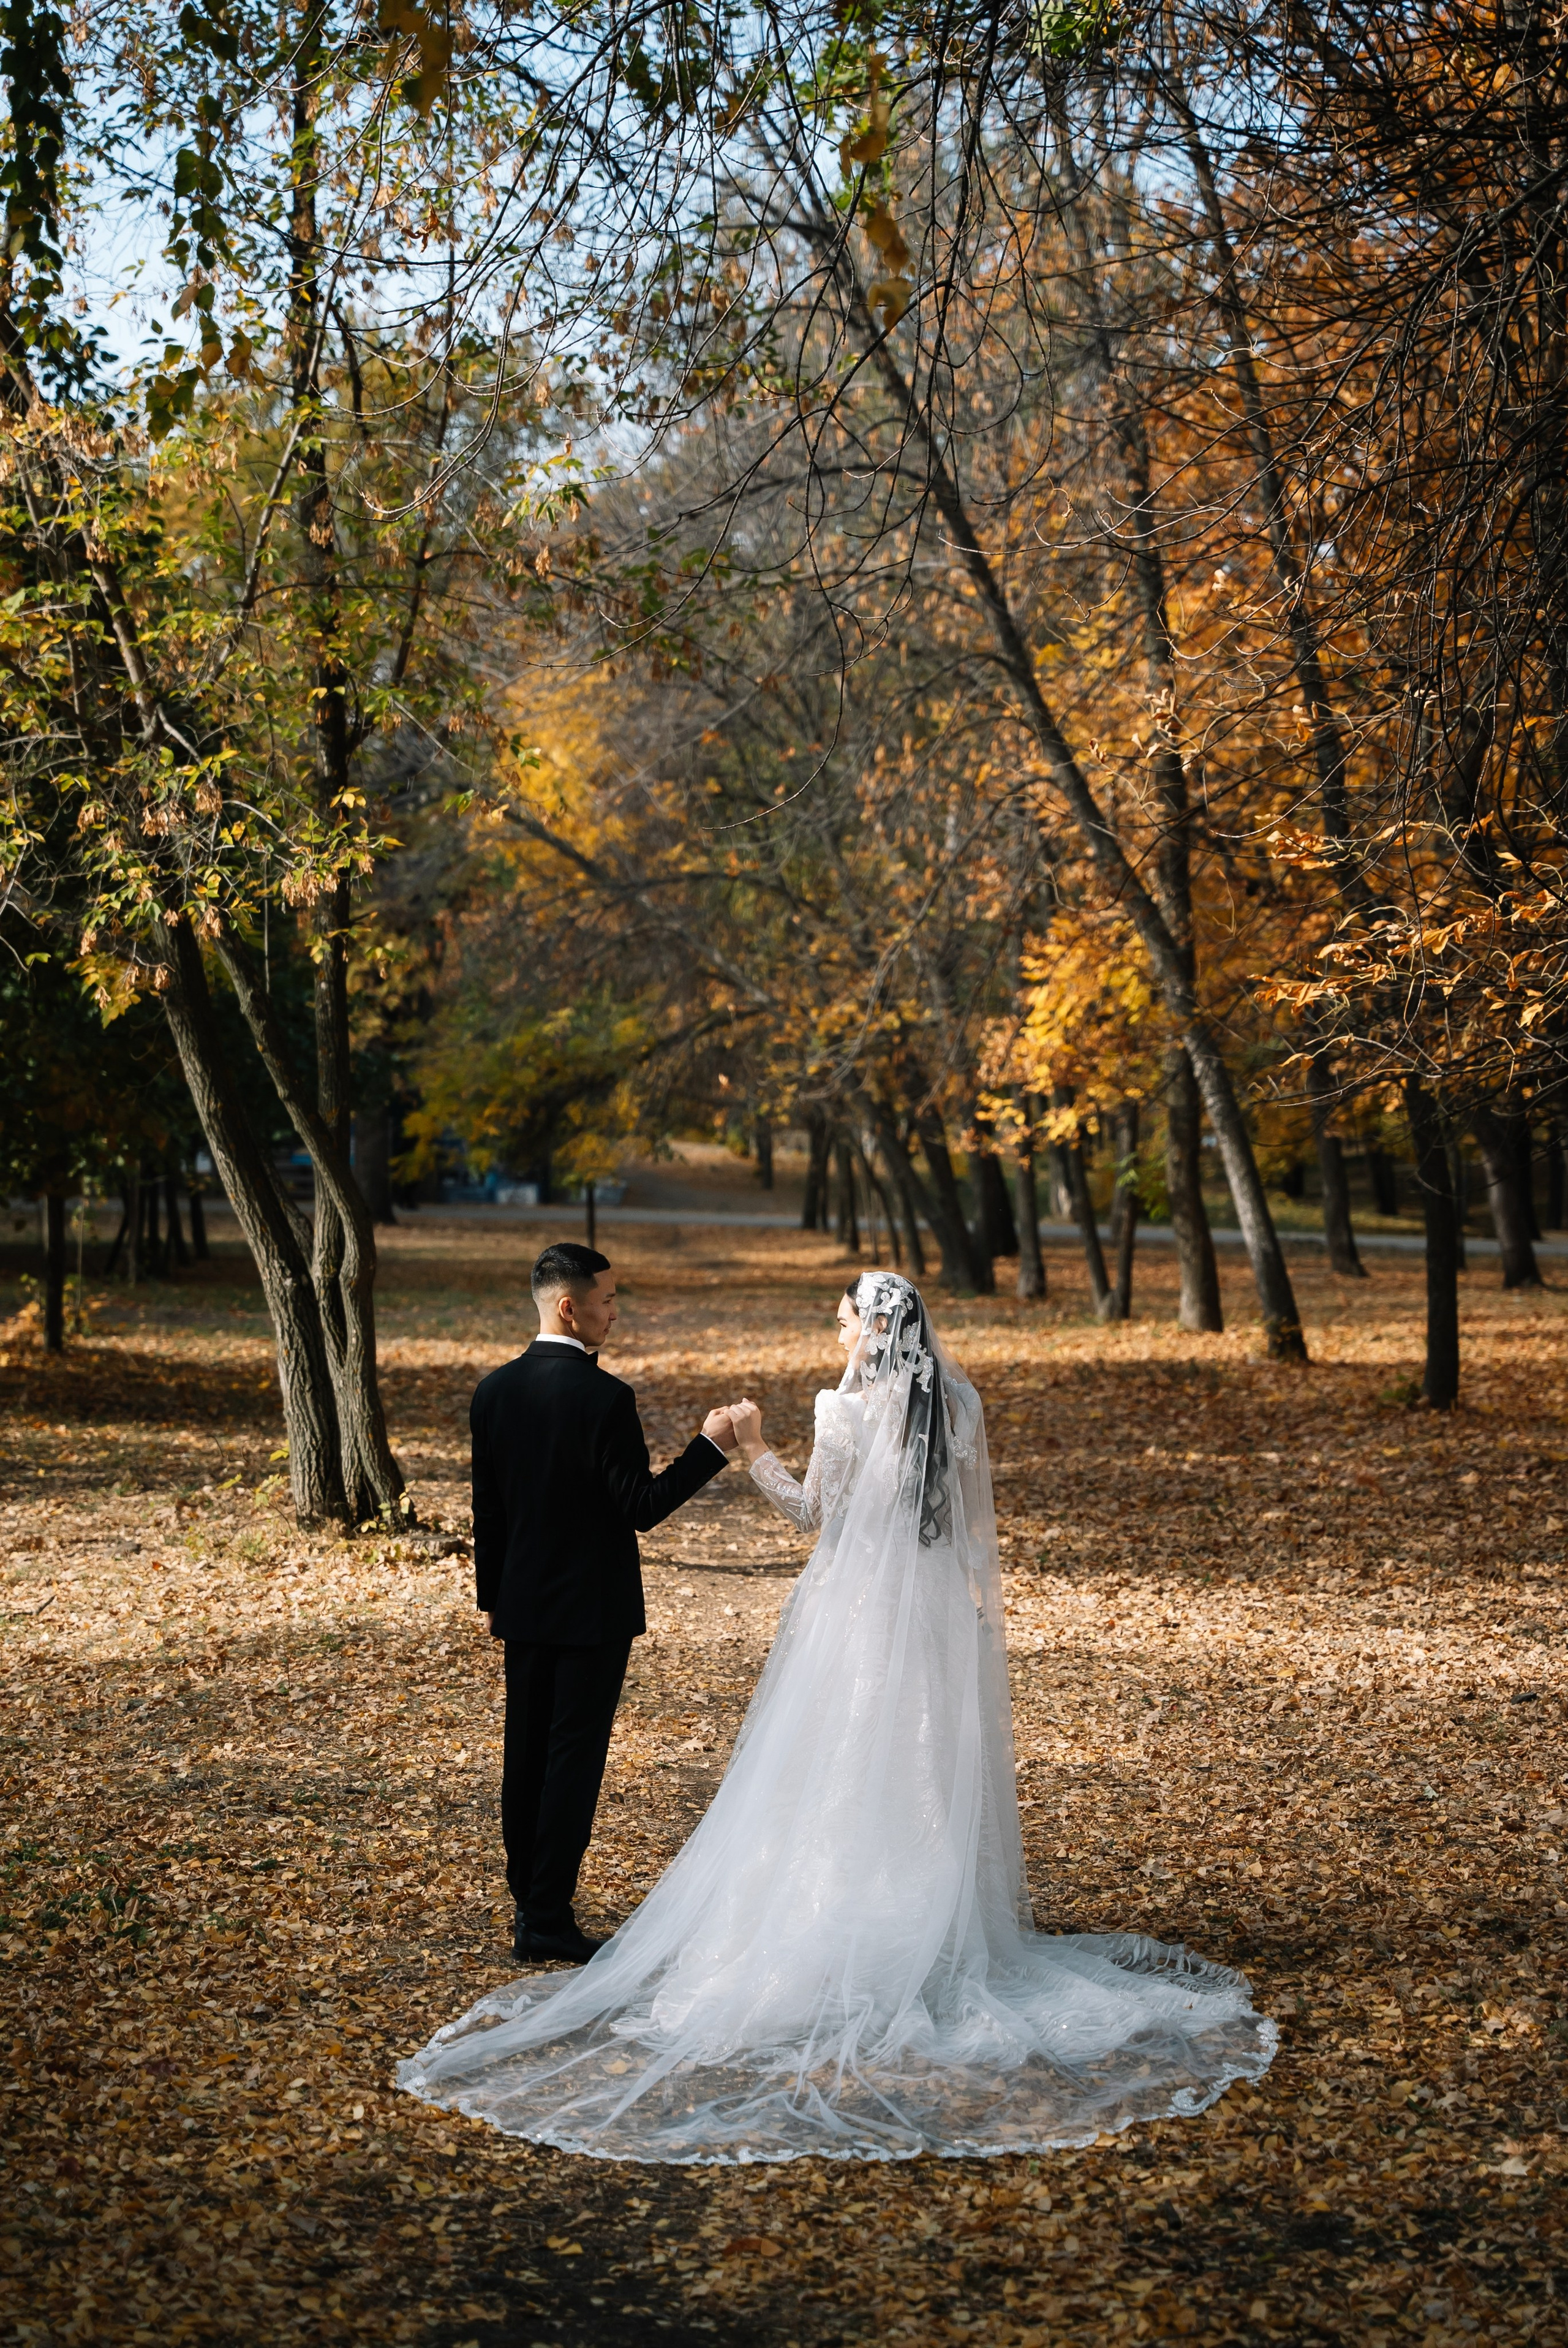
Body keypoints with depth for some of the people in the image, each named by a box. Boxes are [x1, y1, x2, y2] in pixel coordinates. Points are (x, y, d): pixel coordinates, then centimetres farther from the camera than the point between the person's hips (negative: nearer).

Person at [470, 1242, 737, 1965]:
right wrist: (711, 1446, -12)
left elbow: (486, 1507, 7)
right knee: (574, 1758, 1)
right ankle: (547, 1919, 3)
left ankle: (529, 1905, 24)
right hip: (593, 1607, -6)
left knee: (526, 1755, 14)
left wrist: (492, 1596, 17)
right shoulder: (604, 1397, -20)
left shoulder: (493, 1391, 0)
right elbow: (644, 1508, -18)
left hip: (523, 1606, 6)